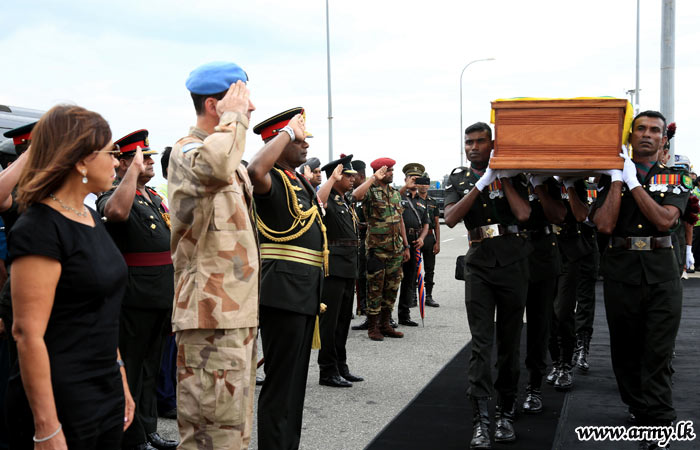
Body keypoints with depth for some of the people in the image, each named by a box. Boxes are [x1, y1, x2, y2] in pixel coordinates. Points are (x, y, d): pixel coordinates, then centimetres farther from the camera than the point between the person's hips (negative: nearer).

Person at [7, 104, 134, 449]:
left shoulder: (92, 219, 9)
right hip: (61, 403, -8)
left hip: (106, 395, 8)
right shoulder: (39, 228, -17)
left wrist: (120, 381, 16)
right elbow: (28, 333, -20)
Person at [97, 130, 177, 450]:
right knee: (130, 368, 2)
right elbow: (117, 211, -36)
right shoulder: (112, 196, -9)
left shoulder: (154, 196, 16)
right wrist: (134, 168, -28)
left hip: (162, 295, 9)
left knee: (151, 366, 17)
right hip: (135, 296, -8)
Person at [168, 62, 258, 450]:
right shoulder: (187, 151, -12)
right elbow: (215, 165, -40)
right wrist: (233, 116, -22)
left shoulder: (234, 164, 19)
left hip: (238, 313, 10)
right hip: (212, 319, -10)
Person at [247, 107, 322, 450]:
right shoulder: (273, 180, -13)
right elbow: (254, 170, -37)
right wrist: (288, 131, -28)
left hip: (305, 291, 10)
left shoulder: (299, 181, 16)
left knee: (295, 379, 18)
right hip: (283, 289, -10)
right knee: (280, 382, -5)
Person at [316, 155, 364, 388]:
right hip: (333, 266, -10)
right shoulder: (329, 199, -12)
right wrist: (333, 178, -31)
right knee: (329, 319, -4)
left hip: (349, 266, 10)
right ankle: (327, 371, 3)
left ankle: (341, 367, 25)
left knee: (344, 318, 15)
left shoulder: (346, 200, 16)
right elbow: (317, 201, -34)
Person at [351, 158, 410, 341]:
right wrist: (374, 178, -25)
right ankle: (373, 327, 10)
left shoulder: (395, 193, 13)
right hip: (377, 248, -7)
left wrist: (406, 245, 15)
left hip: (396, 249, 7)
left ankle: (385, 324, 21)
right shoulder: (370, 191, -8)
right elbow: (356, 195, -33)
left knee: (392, 288, 11)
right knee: (375, 289, 0)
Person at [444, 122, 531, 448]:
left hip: (513, 262, 0)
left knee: (510, 341, 8)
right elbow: (450, 218, -9)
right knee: (481, 343, -6)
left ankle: (505, 413, 20)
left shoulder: (511, 174, 6)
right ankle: (481, 420, -6)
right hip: (479, 264, 0)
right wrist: (482, 183, -13)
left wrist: (503, 177, -6)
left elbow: (523, 214, -9)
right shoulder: (458, 179, 8)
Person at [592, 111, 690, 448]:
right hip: (620, 268, 1)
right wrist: (618, 180, -9)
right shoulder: (612, 176, 8)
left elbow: (665, 219, -12)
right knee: (624, 347, 9)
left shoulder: (675, 177, 7)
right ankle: (638, 407, 26)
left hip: (661, 271, -1)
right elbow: (604, 224, -8)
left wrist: (633, 182, -12)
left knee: (658, 352, -4)